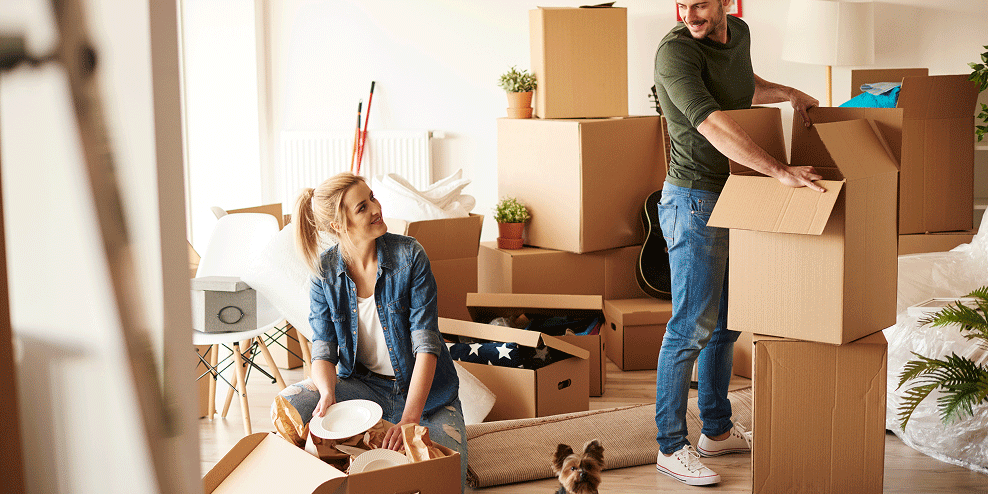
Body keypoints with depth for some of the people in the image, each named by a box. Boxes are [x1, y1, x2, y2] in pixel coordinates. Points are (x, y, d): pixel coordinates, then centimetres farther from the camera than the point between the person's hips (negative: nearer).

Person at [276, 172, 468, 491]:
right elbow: (323, 348, -8)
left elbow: (426, 343, -19)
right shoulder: (325, 271, -7)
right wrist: (328, 393, -33)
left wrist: (410, 417, -31)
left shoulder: (409, 255, -14)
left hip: (423, 386, -2)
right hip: (362, 385, 2)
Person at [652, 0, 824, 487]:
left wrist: (790, 93, 16)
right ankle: (671, 446, 5)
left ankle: (717, 430, 27)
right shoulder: (675, 50, -18)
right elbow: (712, 125, -31)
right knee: (691, 327, -6)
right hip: (694, 200, -8)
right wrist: (781, 171, -36)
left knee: (725, 323, 14)